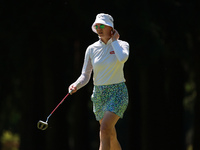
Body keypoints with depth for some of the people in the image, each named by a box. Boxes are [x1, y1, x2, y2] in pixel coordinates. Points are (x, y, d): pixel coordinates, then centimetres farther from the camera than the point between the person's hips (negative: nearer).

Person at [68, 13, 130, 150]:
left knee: (105, 129, -23)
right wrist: (76, 85, -15)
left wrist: (114, 41, -12)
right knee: (111, 137, 9)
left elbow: (122, 58, -28)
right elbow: (85, 76, 5)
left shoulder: (122, 45, -4)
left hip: (117, 93, -5)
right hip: (99, 94, 5)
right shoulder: (92, 49, 5)